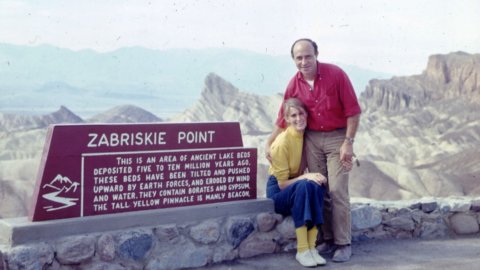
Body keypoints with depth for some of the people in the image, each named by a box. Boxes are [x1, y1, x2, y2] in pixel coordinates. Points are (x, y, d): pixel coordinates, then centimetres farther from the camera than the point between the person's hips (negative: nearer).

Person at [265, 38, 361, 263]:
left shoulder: (336, 74, -13)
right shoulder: (294, 84, -1)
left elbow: (353, 111, -10)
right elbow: (283, 119, 10)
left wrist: (348, 143, -13)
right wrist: (269, 144, 6)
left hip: (337, 137, -4)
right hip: (312, 139, 4)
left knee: (337, 190, -7)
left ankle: (343, 243, 1)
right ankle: (327, 239, 14)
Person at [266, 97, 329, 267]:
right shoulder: (282, 142, -20)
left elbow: (306, 168, 8)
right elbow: (282, 184, -17)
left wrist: (315, 176, -13)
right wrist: (306, 177, -29)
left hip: (298, 189, 5)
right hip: (278, 193, -5)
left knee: (317, 186, -28)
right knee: (305, 186, -35)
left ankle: (312, 247, -28)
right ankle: (302, 251, -33)